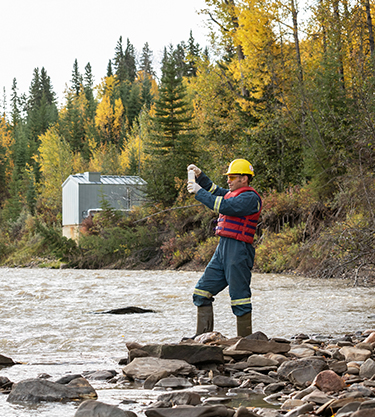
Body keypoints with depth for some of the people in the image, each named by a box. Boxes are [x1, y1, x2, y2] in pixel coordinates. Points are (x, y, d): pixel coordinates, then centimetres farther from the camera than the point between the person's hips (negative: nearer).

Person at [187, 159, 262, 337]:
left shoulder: (250, 198, -10)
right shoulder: (233, 194, 19)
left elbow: (225, 206, -21)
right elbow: (215, 191, 34)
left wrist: (199, 192, -15)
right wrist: (200, 175, 19)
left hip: (238, 251, -10)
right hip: (222, 249, 10)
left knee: (239, 297, -7)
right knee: (202, 292, 8)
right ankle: (203, 336, 11)